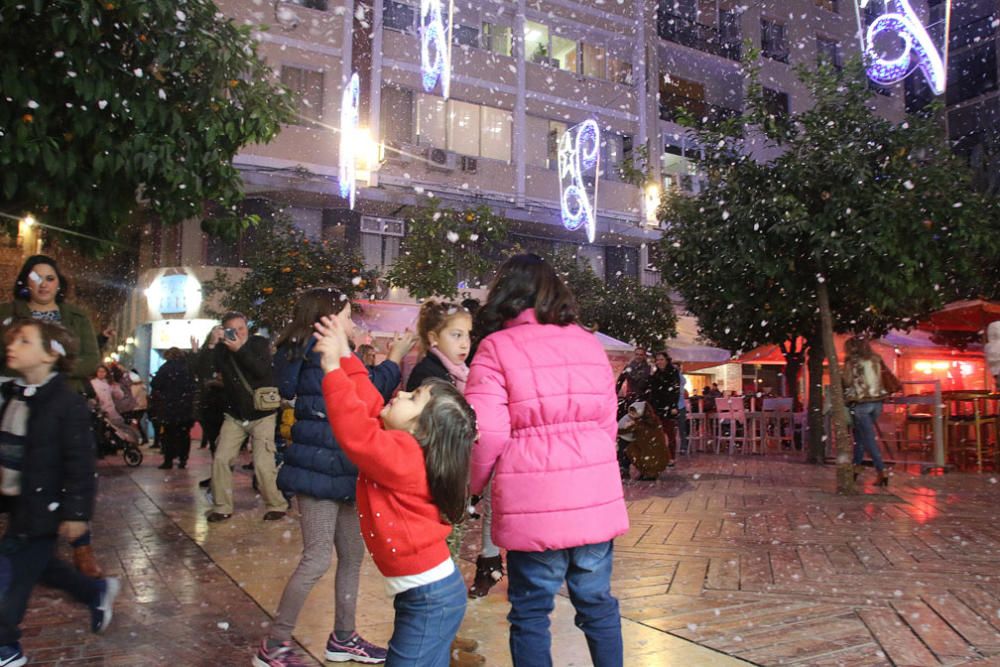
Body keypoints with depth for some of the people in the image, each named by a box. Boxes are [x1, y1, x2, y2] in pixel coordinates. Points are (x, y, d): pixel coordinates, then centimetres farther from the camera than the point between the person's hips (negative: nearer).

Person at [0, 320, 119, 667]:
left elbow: (80, 463, -19)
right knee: (37, 564, 20)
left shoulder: (67, 403, -19)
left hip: (43, 506, -8)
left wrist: (76, 512, -19)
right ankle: (97, 591, 39)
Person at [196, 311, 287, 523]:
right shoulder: (221, 349, -1)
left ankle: (277, 505, 7)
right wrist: (211, 344, -26)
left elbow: (263, 370, -24)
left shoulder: (259, 343, -7)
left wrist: (240, 349, -33)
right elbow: (204, 372, -15)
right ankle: (222, 507, 13)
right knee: (220, 459, -3)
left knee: (263, 464, -12)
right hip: (234, 415, 4)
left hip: (263, 415, -4)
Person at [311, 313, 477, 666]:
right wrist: (346, 357, 9)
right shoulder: (405, 448, 4)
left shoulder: (400, 457, -23)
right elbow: (370, 408, 11)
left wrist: (333, 370, -29)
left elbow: (356, 433, -35)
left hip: (430, 597, -10)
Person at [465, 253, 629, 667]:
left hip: (535, 503, -4)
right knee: (597, 604, 17)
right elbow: (607, 423, 12)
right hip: (596, 496, 5)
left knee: (531, 612, 10)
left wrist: (474, 486, 7)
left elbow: (486, 434, -11)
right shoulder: (589, 343, 9)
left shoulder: (498, 347, -5)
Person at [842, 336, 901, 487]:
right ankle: (857, 466, 25)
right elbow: (888, 377, 8)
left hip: (860, 404, -6)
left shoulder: (851, 362, -9)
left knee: (869, 438, -3)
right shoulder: (876, 359, 7)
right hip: (877, 402, 6)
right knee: (860, 435, 20)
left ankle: (882, 472, -9)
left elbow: (847, 382, -8)